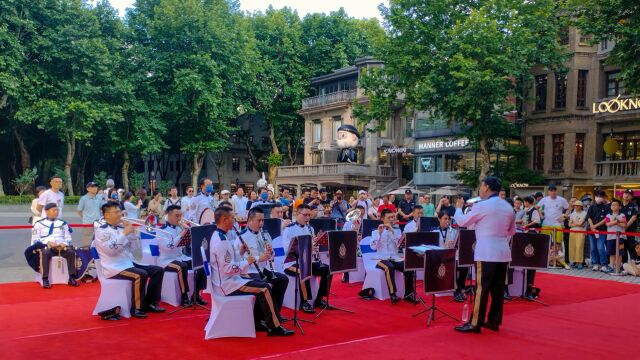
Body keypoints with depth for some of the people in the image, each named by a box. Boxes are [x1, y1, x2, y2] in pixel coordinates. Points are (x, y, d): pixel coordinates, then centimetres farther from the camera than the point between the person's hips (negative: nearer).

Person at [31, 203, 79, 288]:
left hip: (61, 247, 3)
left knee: (71, 252, -29)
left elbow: (68, 238, 16)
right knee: (46, 253, -38)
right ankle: (45, 280, -36)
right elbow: (35, 240, 3)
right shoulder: (39, 224, 10)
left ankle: (72, 278, -27)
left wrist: (64, 243, -7)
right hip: (46, 246, -2)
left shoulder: (63, 223, 19)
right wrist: (48, 242, -14)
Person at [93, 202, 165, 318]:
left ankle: (150, 303, 5)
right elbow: (111, 250, -22)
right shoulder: (101, 231, -6)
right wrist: (125, 233, -19)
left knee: (158, 270, 0)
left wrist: (131, 233, 1)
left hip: (129, 264, 8)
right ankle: (136, 308, -21)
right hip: (114, 268, -8)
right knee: (141, 274, -32)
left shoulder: (120, 228, 15)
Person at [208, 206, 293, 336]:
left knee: (261, 285, 12)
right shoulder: (221, 240, -22)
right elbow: (227, 268, -26)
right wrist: (247, 262, -16)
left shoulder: (218, 236, 11)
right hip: (227, 284, -10)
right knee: (265, 288, -12)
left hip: (226, 280, 10)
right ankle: (274, 326, -5)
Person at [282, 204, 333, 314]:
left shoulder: (310, 229, 11)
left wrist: (315, 247, -15)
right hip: (292, 263, -6)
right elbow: (288, 249, -22)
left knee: (327, 269, -12)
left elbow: (314, 246, 10)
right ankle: (304, 302, -22)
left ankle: (319, 300, 0)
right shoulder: (289, 229, -9)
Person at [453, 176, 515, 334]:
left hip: (486, 253, -7)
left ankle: (476, 323, -3)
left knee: (482, 288, -5)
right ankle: (494, 321, 16)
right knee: (498, 288, 10)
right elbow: (512, 231, 21)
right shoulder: (508, 207, 11)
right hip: (503, 252, 7)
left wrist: (458, 208, 16)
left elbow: (462, 221, -1)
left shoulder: (482, 205, -10)